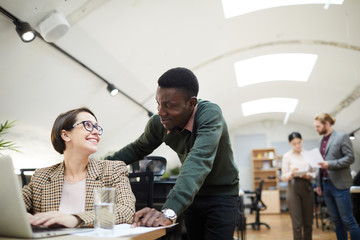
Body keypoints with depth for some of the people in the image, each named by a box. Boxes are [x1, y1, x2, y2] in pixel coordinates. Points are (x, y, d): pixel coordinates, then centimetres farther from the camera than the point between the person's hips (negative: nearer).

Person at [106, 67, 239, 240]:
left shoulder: (210, 114, -29)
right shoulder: (158, 123, -13)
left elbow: (199, 161, -44)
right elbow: (138, 149, 8)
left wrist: (169, 212, -56)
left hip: (221, 194, -4)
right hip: (190, 195, 5)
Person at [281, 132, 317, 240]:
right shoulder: (287, 156, 1)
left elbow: (315, 172, 10)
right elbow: (283, 177, 0)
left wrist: (309, 175, -12)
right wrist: (291, 173, -21)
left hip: (307, 188, 3)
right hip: (293, 188, -2)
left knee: (308, 222, 8)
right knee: (297, 223, -4)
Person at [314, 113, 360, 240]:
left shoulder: (342, 137, -5)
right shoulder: (322, 141, 13)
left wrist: (330, 164, -22)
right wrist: (319, 184, 15)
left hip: (339, 184, -6)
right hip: (326, 185, 6)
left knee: (347, 219, -1)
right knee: (336, 220, 10)